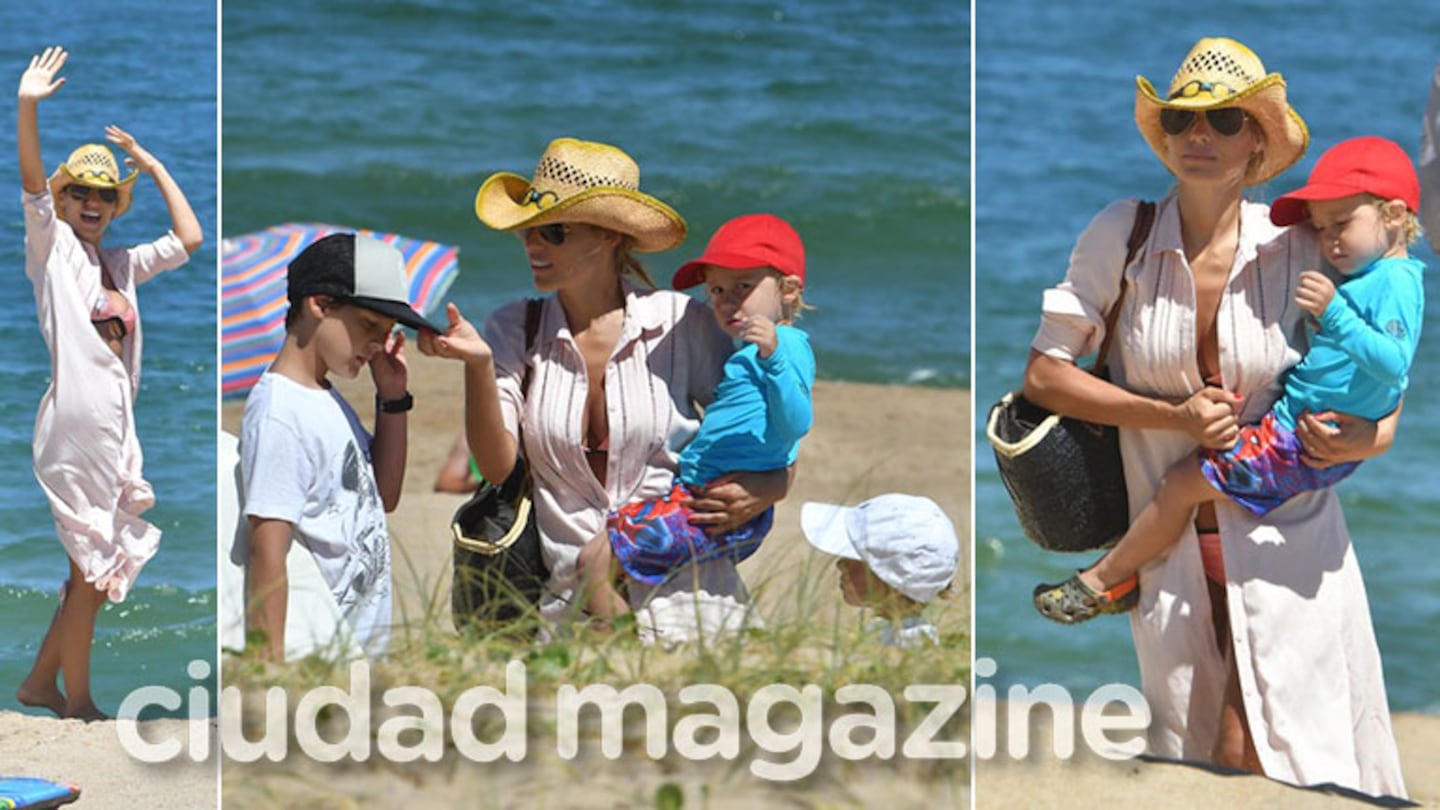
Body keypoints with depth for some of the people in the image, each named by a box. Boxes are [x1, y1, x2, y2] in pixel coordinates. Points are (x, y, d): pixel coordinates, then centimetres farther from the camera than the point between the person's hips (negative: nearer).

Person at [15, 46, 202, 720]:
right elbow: (32, 183, -14)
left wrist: (154, 167, 18)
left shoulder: (122, 264, 17)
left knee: (102, 571, 11)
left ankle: (40, 683, 21)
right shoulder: (53, 248, 0)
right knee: (92, 570, -2)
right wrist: (27, 107, -27)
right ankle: (78, 704, 7)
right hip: (75, 424, -7)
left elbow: (190, 240, 17)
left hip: (114, 430, 7)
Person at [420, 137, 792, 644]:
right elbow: (497, 465, -3)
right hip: (569, 600, 2)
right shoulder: (513, 331, 6)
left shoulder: (681, 323, 1)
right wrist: (478, 365, -17)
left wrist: (762, 493, -10)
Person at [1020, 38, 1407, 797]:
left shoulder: (1296, 249, -7)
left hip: (1285, 540, -1)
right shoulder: (1121, 236, -7)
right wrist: (1172, 417, -15)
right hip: (1171, 548, 2)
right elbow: (1044, 374, -5)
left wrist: (1371, 437, -17)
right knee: (1188, 759, 11)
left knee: (1256, 759, -7)